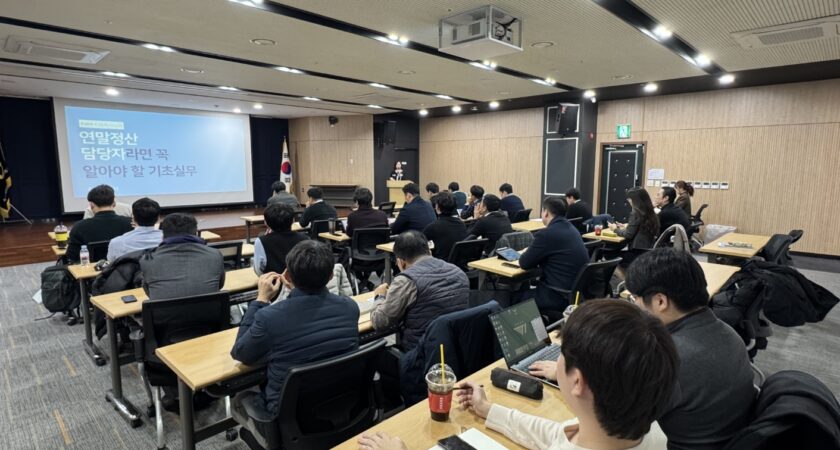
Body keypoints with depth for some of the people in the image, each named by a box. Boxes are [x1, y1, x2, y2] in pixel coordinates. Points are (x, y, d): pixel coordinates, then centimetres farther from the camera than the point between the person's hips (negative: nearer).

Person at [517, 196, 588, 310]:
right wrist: (532, 252, 12)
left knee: (517, 295, 14)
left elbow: (524, 263, -9)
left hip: (561, 298, -8)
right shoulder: (571, 228, 9)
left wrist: (528, 252, 10)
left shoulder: (547, 234, -19)